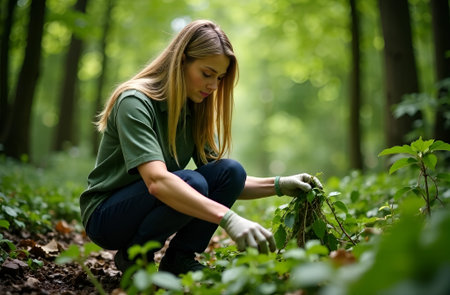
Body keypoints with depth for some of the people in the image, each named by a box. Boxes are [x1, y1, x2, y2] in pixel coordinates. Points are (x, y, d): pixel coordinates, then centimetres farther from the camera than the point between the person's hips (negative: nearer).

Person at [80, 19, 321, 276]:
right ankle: (132, 257, -9)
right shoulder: (135, 102, -22)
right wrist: (228, 218, -46)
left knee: (231, 171, -16)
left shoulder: (195, 110, 2)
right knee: (191, 182, -33)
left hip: (156, 203, 6)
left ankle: (179, 260, -4)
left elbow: (225, 181, -1)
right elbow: (157, 181, -37)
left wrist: (278, 185, -17)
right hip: (106, 215, -6)